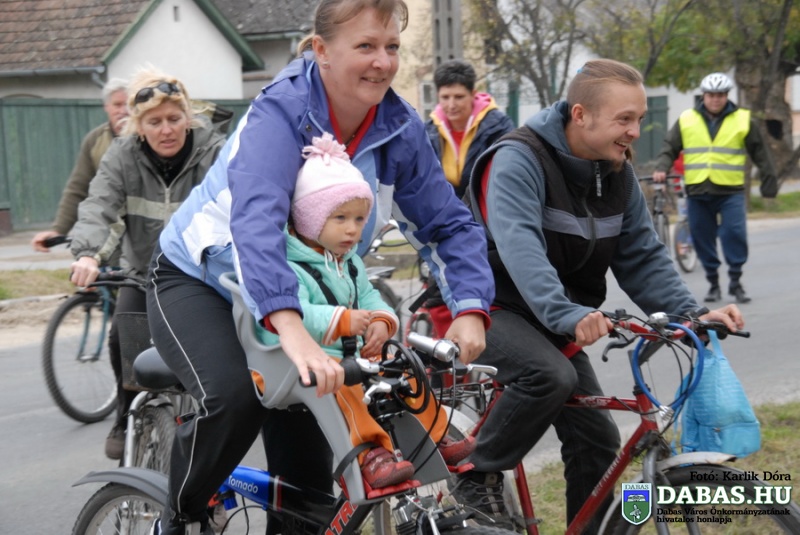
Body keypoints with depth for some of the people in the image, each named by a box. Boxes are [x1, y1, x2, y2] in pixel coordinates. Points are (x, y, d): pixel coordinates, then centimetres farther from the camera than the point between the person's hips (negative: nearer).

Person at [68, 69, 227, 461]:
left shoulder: (214, 152, -15)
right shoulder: (123, 156, -9)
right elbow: (98, 205, -23)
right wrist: (87, 253, -44)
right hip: (145, 270, 2)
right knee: (123, 336, -16)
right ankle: (127, 418, 9)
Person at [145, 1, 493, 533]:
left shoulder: (399, 129, -13)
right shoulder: (280, 113, -30)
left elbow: (449, 223, -9)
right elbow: (256, 219, -46)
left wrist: (470, 310, -28)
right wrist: (292, 330, -60)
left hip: (296, 296, 5)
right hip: (197, 280, -5)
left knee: (308, 469, -1)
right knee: (234, 395, -32)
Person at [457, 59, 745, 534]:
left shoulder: (618, 175, 0)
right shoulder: (520, 160, -23)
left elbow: (643, 257, 1)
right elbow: (520, 247, -37)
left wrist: (694, 313, -16)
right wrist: (567, 315, -52)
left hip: (555, 322, 7)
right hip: (494, 307, -7)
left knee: (598, 442, 0)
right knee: (552, 377, -34)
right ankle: (478, 480, -13)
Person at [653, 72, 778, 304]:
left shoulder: (744, 120, 4)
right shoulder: (686, 120, 7)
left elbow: (760, 153, 10)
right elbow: (669, 148, 10)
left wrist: (769, 180, 8)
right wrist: (661, 169, -8)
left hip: (730, 191, -2)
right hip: (697, 191, 2)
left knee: (735, 233, -12)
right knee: (703, 237, 4)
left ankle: (735, 281, 0)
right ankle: (713, 282, 16)